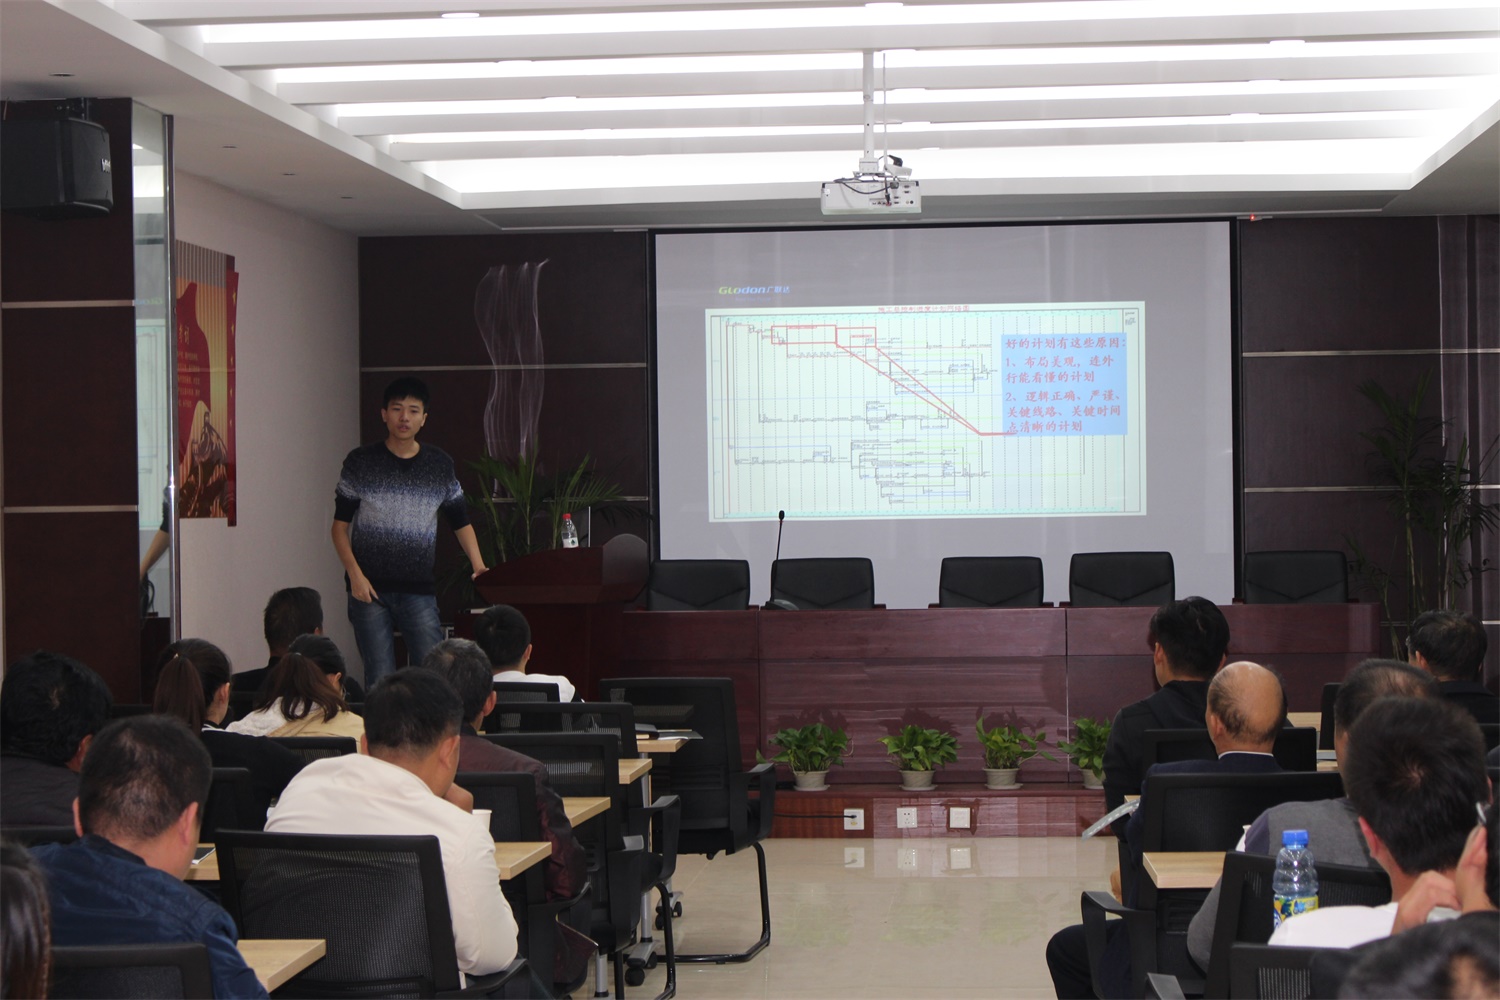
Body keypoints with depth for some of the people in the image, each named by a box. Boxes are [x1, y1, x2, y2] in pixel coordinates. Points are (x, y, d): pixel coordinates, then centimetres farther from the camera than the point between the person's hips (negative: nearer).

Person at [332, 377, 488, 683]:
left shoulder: (440, 464, 8)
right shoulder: (361, 462, 3)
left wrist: (478, 565, -1)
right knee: (380, 680, -2)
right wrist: (355, 574, -9)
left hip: (419, 589, 1)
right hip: (370, 589, -1)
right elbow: (340, 525, 5)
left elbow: (460, 521, 14)